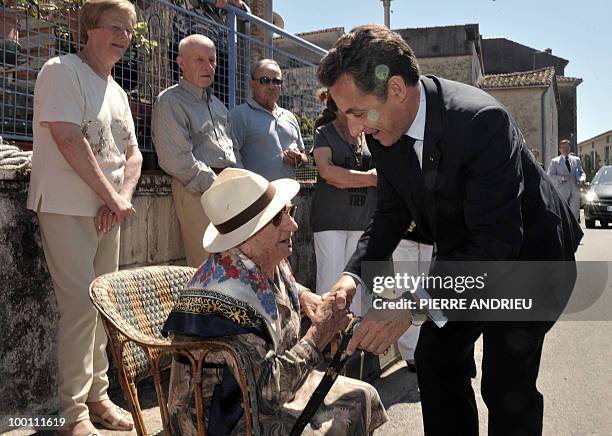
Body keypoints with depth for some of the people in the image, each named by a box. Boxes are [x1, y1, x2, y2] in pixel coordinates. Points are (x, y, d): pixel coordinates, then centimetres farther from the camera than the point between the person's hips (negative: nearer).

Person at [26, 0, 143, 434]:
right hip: (68, 208, -7)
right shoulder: (62, 71, -6)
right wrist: (113, 198, -14)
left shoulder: (117, 92, 17)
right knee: (81, 305, -9)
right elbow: (68, 139, -17)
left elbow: (133, 154, 15)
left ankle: (98, 396, 22)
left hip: (107, 212, 7)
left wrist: (121, 198, -4)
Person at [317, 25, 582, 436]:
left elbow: (497, 241, -37)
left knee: (506, 383, -7)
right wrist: (354, 274, -17)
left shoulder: (481, 120, -34)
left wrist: (410, 306, -42)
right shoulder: (385, 129, -12)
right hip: (463, 254, 7)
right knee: (436, 357, 10)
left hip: (526, 254, -6)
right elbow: (392, 213, -2)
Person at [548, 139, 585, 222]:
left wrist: (581, 178, -6)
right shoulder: (555, 161, 3)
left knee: (575, 214, 3)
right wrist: (563, 178, -18)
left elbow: (582, 172, 18)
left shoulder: (576, 160, 16)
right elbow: (550, 176, -5)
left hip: (575, 191, 3)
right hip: (562, 192, -3)